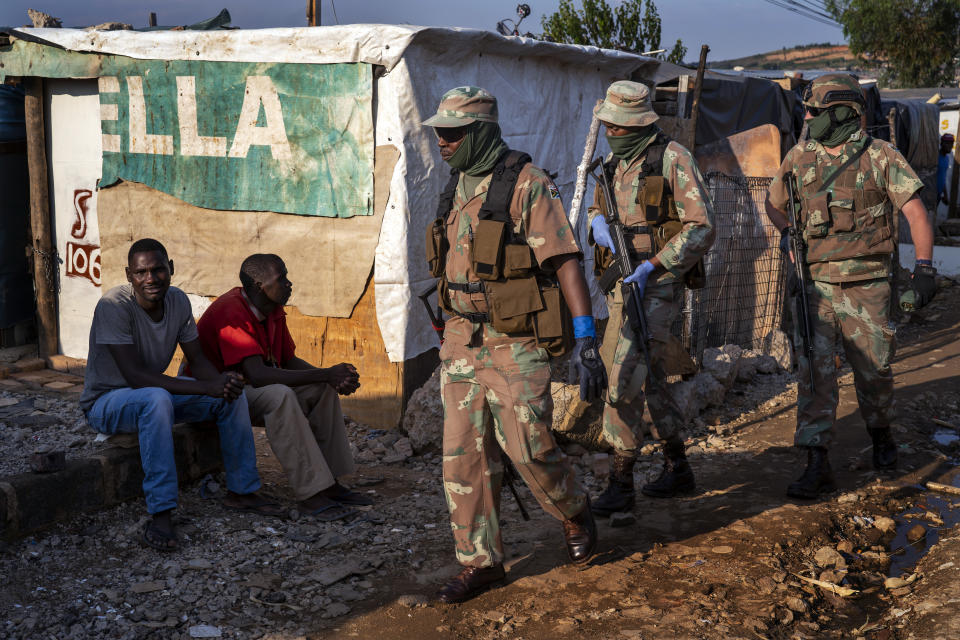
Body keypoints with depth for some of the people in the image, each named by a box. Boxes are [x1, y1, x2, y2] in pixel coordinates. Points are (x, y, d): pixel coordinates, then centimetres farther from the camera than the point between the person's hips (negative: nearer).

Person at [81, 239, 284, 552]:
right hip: (106, 402, -7)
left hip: (156, 396, 7)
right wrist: (206, 388, -37)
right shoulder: (114, 305, -26)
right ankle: (160, 513, -37)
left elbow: (198, 359, 0)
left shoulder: (178, 300, -5)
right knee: (157, 399, -39)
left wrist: (221, 381, -25)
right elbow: (134, 376, -32)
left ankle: (242, 490, 4)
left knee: (233, 393, -7)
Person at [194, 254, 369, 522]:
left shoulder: (273, 310, 2)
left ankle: (330, 482, -7)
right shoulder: (231, 313, -27)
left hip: (248, 389, 9)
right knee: (280, 395, -35)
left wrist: (334, 378, -11)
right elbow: (257, 375, -35)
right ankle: (310, 493, -33)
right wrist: (325, 374, -33)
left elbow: (288, 361, 9)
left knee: (323, 390, -5)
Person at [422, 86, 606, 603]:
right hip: (463, 336, 7)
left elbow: (565, 262, -17)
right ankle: (479, 561, 15)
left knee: (526, 444, -5)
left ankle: (574, 514, 26)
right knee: (463, 452, 4)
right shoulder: (457, 188, 11)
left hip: (516, 340, -7)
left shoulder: (528, 186, -13)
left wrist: (585, 340, -23)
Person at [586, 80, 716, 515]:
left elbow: (702, 228, -15)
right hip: (620, 285, 8)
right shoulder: (613, 163, 12)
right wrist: (598, 223, -2)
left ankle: (621, 480, -7)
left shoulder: (673, 159, -11)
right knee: (650, 380, 15)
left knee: (626, 380, -14)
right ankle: (677, 469, 28)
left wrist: (651, 267, -22)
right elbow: (596, 208, 25)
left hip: (658, 287, -8)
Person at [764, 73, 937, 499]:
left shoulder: (881, 157, -5)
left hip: (867, 284, -2)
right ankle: (817, 466, -4)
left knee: (873, 369, 10)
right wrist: (786, 232, 3)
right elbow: (773, 203, 21)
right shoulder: (799, 158, 6)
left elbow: (915, 211, -9)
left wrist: (924, 265, -19)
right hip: (815, 284, 2)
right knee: (814, 371, -6)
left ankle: (880, 434, 39)